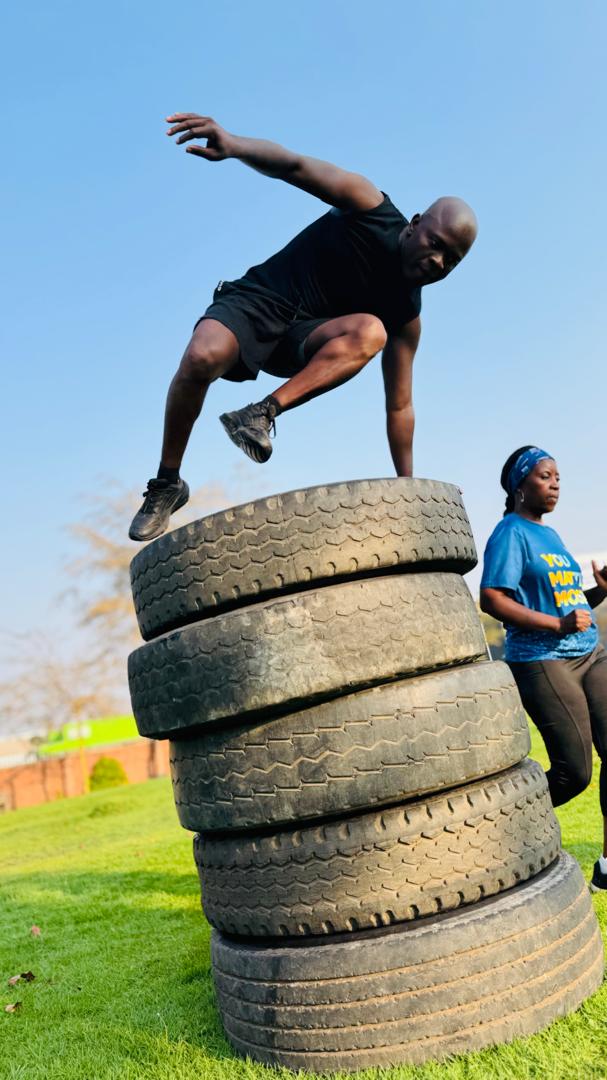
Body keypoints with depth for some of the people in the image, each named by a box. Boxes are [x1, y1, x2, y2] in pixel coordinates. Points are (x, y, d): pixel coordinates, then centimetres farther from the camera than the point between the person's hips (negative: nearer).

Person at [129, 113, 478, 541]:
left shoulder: (406, 315, -2)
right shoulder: (372, 212, -10)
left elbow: (399, 405, 1)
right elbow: (296, 168, -22)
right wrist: (233, 144, -43)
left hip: (304, 340, 3)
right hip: (258, 301, -2)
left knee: (370, 332, -28)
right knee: (202, 357, -35)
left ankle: (264, 412, -32)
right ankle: (167, 483, -14)